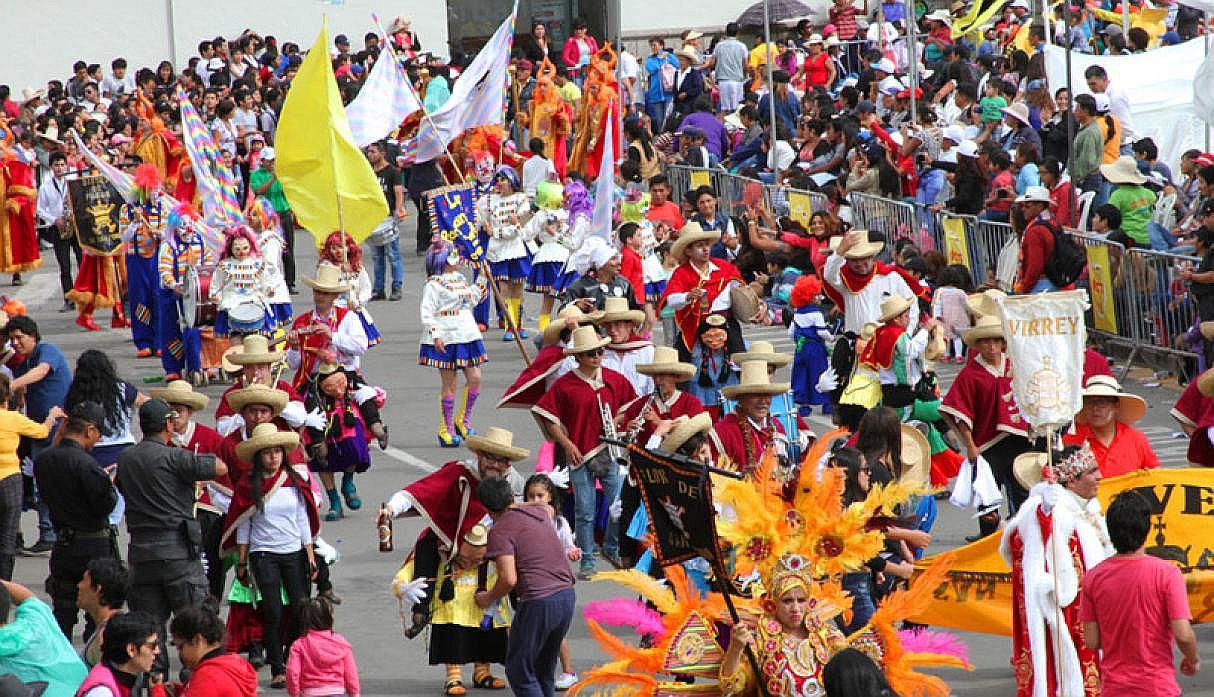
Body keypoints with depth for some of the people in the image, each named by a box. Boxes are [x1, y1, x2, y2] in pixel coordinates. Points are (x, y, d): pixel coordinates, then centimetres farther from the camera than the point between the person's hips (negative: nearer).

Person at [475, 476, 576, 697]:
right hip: (566, 595, 8)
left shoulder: (500, 530, -9)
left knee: (519, 671, 4)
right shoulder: (537, 511, 13)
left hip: (539, 602, -8)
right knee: (545, 670, 21)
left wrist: (488, 599, 1)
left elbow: (509, 579, -18)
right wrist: (513, 505, 53)